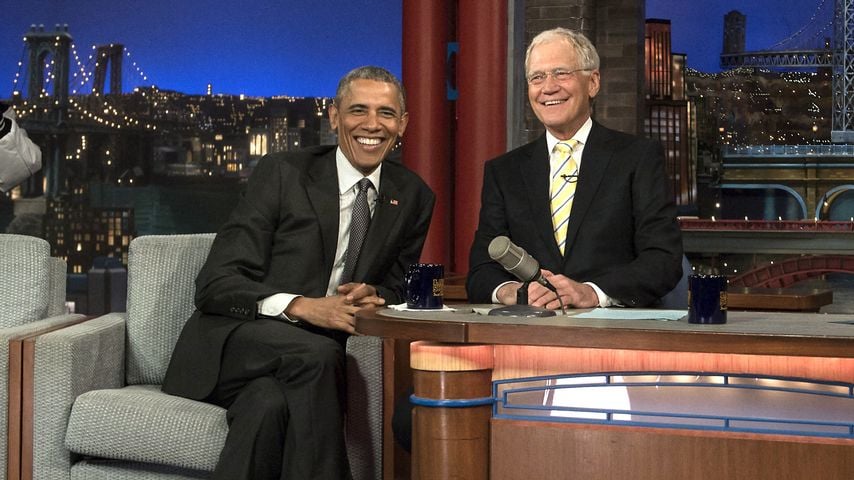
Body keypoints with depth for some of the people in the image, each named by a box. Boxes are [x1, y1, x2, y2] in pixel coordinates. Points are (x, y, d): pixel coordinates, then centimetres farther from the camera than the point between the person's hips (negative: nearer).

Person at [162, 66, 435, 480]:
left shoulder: (413, 198, 9)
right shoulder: (281, 174, -3)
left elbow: (398, 286, 17)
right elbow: (215, 285, -8)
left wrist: (373, 294, -9)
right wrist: (301, 306, -26)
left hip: (309, 360, 2)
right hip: (232, 348, -2)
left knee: (271, 403, -35)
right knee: (317, 354, -35)